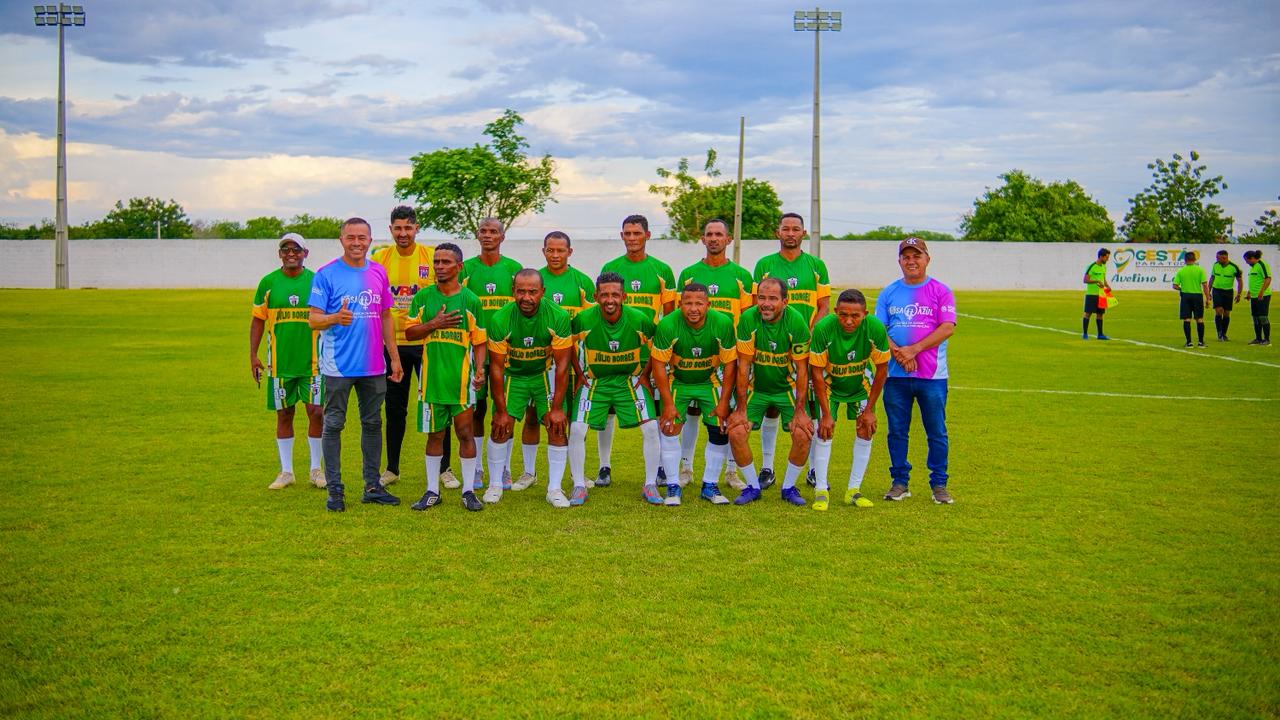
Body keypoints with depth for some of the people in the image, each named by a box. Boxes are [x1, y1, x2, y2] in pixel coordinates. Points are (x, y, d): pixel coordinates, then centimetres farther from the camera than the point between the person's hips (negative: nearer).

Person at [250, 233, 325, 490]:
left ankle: (316, 469, 13)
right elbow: (258, 320, 7)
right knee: (284, 414, 7)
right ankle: (286, 471, 18)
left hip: (312, 361, -1)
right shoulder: (268, 282, 3)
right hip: (279, 362, 1)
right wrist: (253, 355, 1)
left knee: (316, 412, -2)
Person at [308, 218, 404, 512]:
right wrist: (335, 318, -31)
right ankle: (334, 490, 10)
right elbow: (313, 319, -9)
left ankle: (373, 486, 20)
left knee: (372, 424, 11)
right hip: (338, 365, -4)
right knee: (333, 425, 2)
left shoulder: (379, 273, 8)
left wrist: (394, 357, 11)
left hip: (374, 366, 5)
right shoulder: (326, 274, -5)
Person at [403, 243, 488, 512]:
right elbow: (409, 332, 4)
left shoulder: (470, 300, 1)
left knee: (465, 432, 2)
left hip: (461, 378, -2)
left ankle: (469, 491, 12)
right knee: (435, 434, 9)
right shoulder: (422, 297, 5)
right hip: (432, 376, 2)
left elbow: (479, 341, 3)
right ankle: (432, 491, 19)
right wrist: (434, 324, -12)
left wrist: (480, 369, -11)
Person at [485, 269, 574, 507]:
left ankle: (555, 489, 1)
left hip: (545, 373, 0)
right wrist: (501, 410, -14)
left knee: (557, 427, -11)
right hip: (513, 374, 0)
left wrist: (557, 407, -19)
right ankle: (495, 485, 12)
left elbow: (562, 365, -18)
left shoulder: (558, 317, -24)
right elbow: (496, 367, -15)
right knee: (500, 428, -7)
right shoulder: (500, 320, -23)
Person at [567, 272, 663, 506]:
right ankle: (579, 486, 5)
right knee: (576, 430, -12)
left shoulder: (639, 320, -16)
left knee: (651, 428, -11)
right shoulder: (583, 320, -17)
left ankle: (650, 485, 6)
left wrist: (644, 375, 0)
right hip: (594, 381, 0)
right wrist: (580, 375, 1)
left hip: (630, 381, 0)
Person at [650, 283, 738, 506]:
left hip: (710, 381, 1)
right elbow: (658, 364, -18)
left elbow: (730, 364, -12)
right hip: (678, 381, -1)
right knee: (670, 428, -12)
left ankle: (710, 485, 12)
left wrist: (724, 402, -13)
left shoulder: (723, 324, -22)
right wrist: (668, 403, -19)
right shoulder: (667, 325, -26)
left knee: (720, 431, -5)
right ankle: (673, 487, 2)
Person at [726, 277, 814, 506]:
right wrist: (741, 408, -14)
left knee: (803, 434, -17)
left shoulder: (797, 322, -20)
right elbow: (743, 366, -13)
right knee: (736, 432, -15)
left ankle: (789, 487, 7)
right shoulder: (748, 319, -19)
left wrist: (800, 411, -16)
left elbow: (802, 369, -13)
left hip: (788, 387, 0)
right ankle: (752, 486, 7)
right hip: (756, 387, 1)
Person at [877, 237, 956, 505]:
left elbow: (947, 327, -7)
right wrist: (897, 353, -13)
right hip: (895, 375, 2)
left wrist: (914, 349, -16)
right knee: (897, 431, 7)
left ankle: (939, 485, 11)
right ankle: (900, 483, 17)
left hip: (932, 377, -2)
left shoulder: (941, 292, 3)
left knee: (936, 432, 1)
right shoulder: (889, 292, 11)